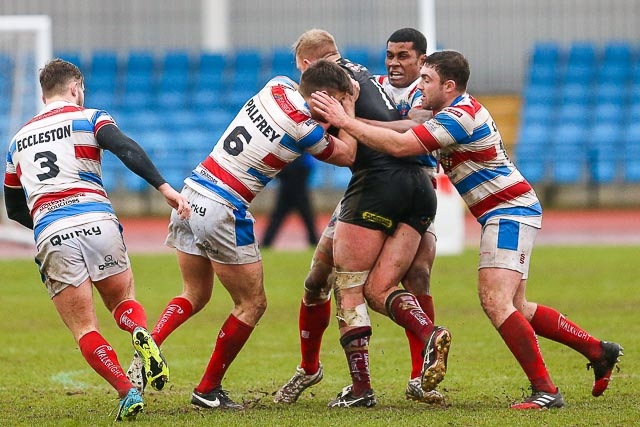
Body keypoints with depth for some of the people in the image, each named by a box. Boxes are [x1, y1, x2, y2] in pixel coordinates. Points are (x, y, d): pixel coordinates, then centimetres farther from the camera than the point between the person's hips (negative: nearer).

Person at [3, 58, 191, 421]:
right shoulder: (88, 118, 12)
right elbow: (127, 149, -9)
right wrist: (165, 189, -15)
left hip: (51, 236, 1)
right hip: (97, 221, -1)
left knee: (84, 329, 5)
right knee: (124, 300, 19)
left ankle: (127, 392, -17)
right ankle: (142, 334, -16)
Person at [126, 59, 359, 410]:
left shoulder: (277, 87, 4)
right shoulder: (304, 129, -14)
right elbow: (346, 156, 5)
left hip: (192, 193, 8)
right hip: (223, 210, -8)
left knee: (195, 294, 22)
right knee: (252, 304, 8)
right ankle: (208, 390, 12)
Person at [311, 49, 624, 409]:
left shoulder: (459, 116, -19)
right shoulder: (461, 110, 14)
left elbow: (399, 145, -27)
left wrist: (345, 121, -21)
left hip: (510, 211, -11)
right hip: (508, 212, 11)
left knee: (496, 301, -19)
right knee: (516, 309, 13)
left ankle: (545, 390, -22)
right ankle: (599, 351, 19)